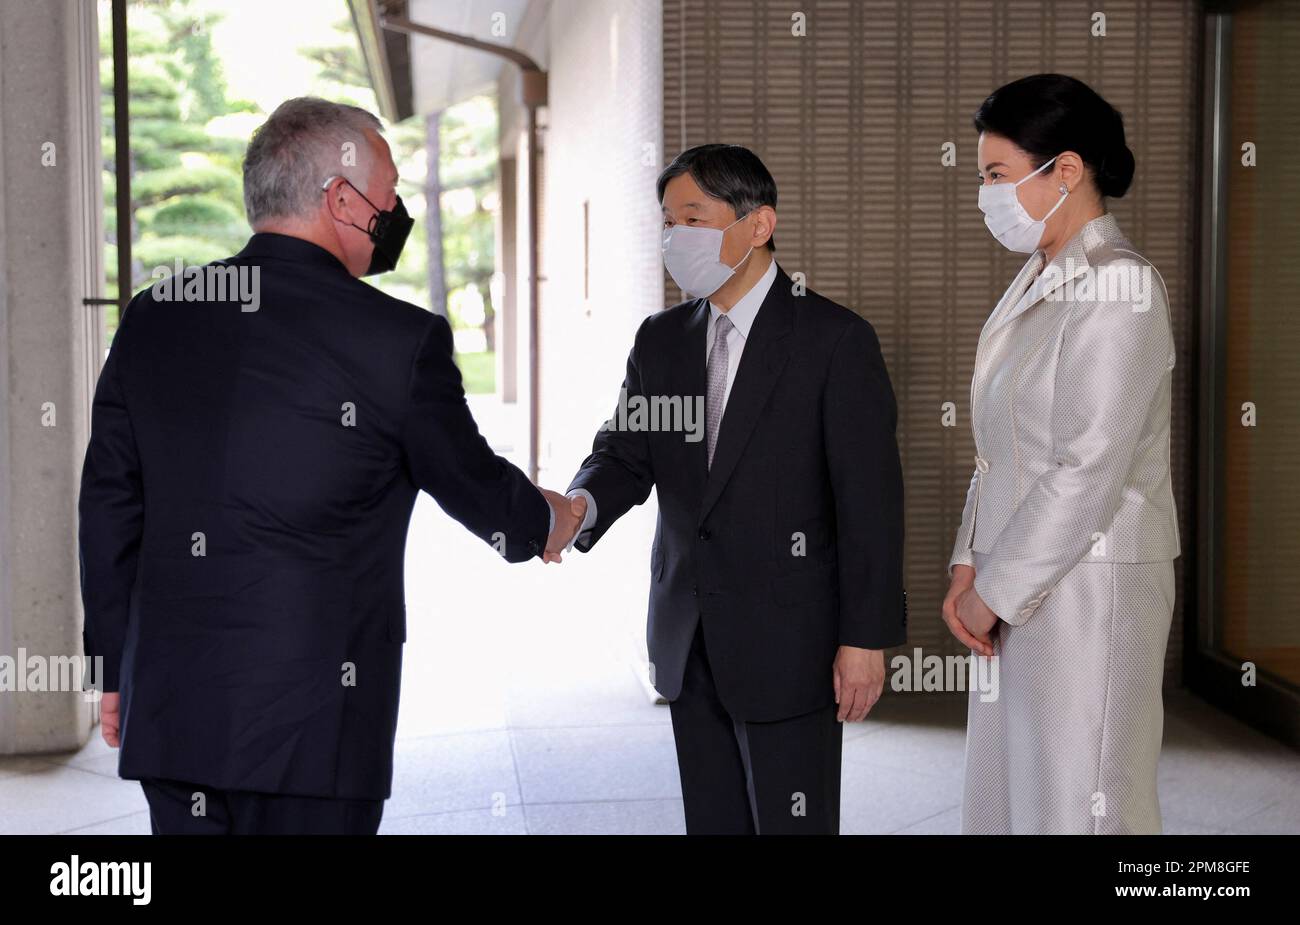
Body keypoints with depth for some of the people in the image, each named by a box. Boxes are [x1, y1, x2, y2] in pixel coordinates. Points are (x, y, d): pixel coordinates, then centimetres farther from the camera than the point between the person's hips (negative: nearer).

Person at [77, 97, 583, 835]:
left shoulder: (152, 318, 4)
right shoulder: (401, 339, -10)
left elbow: (110, 510, 9)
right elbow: (475, 485, 4)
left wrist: (117, 670, 17)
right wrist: (551, 520, 26)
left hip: (169, 711, 5)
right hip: (312, 718, -5)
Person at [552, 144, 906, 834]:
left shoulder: (835, 341, -9)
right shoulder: (661, 340, 9)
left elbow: (869, 500, -11)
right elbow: (626, 454, 5)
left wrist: (866, 638, -14)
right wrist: (581, 506, -19)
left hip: (787, 642, -5)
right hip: (688, 641, 6)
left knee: (793, 823, 0)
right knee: (712, 822, 14)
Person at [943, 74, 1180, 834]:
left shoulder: (1118, 286, -14)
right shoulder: (1037, 285, 13)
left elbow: (1089, 472, -19)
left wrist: (994, 591, -13)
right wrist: (970, 565, 4)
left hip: (1088, 589, -9)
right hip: (1023, 587, 9)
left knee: (1076, 803, -1)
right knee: (1004, 797, 13)